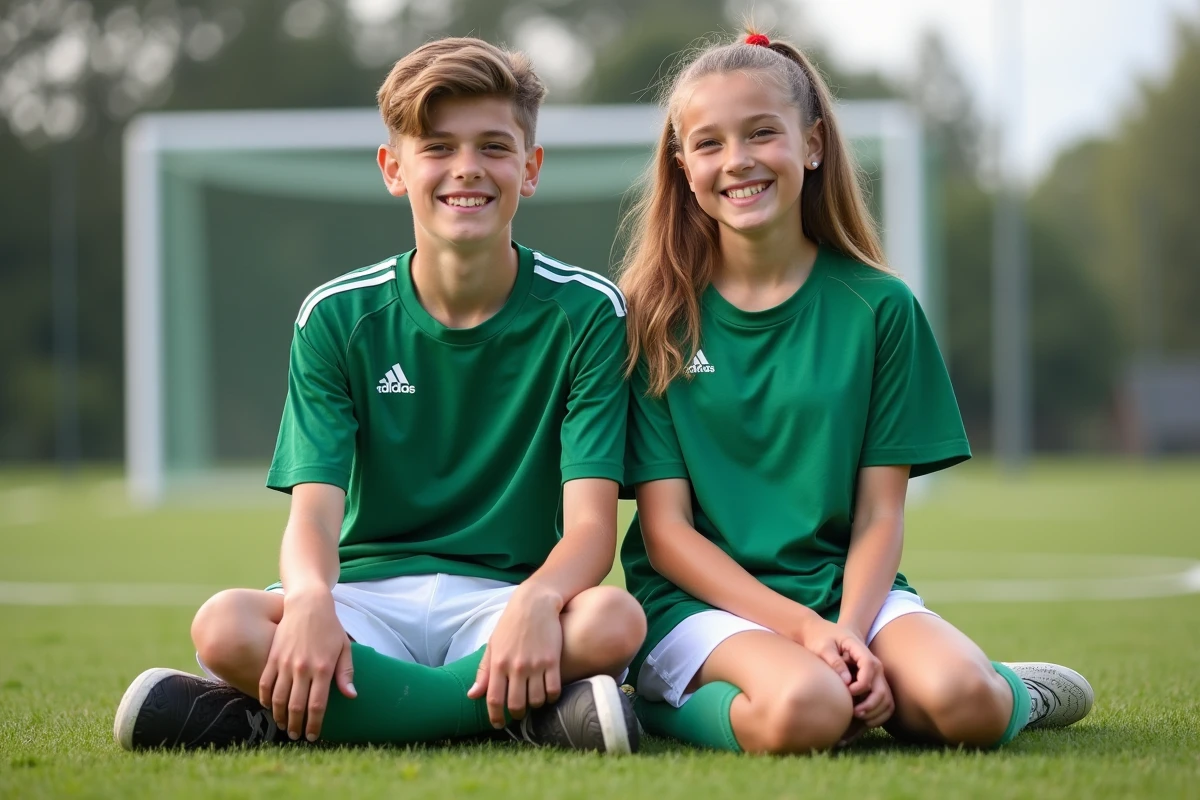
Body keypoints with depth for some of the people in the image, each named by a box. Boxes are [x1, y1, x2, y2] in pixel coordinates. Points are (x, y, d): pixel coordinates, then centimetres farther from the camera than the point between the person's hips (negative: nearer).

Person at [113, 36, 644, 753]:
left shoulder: (585, 312, 0)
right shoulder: (339, 318, 3)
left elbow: (591, 523, -10)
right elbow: (314, 511, -7)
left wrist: (537, 601, -34)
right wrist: (310, 599, -32)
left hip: (504, 596, 0)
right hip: (370, 594, 0)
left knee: (612, 620, -35)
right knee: (224, 626, -31)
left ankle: (282, 716, -26)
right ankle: (533, 711, -26)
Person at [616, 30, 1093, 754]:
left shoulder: (877, 306, 5)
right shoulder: (656, 315, 1)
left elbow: (880, 513, 3)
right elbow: (666, 530, -4)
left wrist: (848, 629, -17)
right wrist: (802, 628, -17)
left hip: (847, 586, 3)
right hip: (702, 597, -2)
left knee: (960, 699, -29)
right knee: (800, 709, -36)